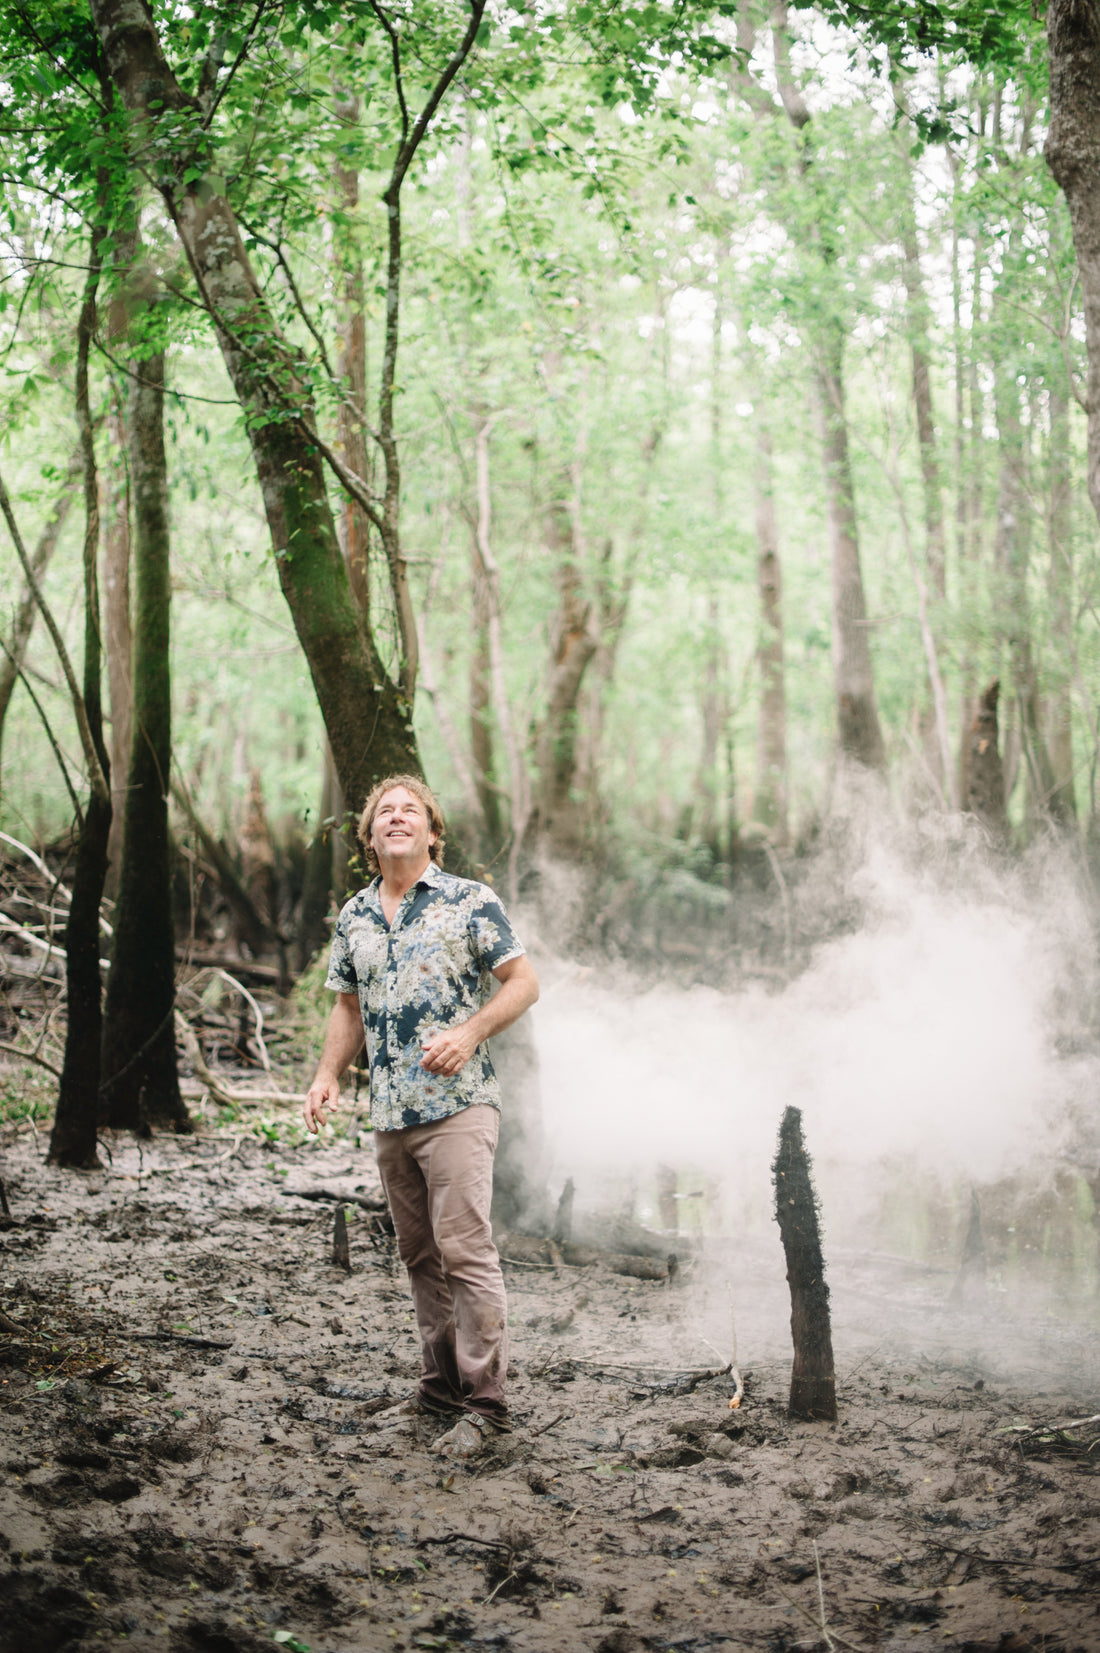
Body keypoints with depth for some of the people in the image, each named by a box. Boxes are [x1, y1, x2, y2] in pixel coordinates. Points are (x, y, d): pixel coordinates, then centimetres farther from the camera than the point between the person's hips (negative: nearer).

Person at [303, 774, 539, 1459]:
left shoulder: (471, 901, -3)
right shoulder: (354, 917, 13)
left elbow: (523, 983, -2)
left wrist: (470, 1032, -16)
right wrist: (328, 1075, 8)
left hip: (458, 1105, -6)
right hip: (390, 1113, 6)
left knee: (465, 1250, -12)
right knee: (420, 1254, 12)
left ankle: (485, 1401, -7)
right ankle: (443, 1383, 23)